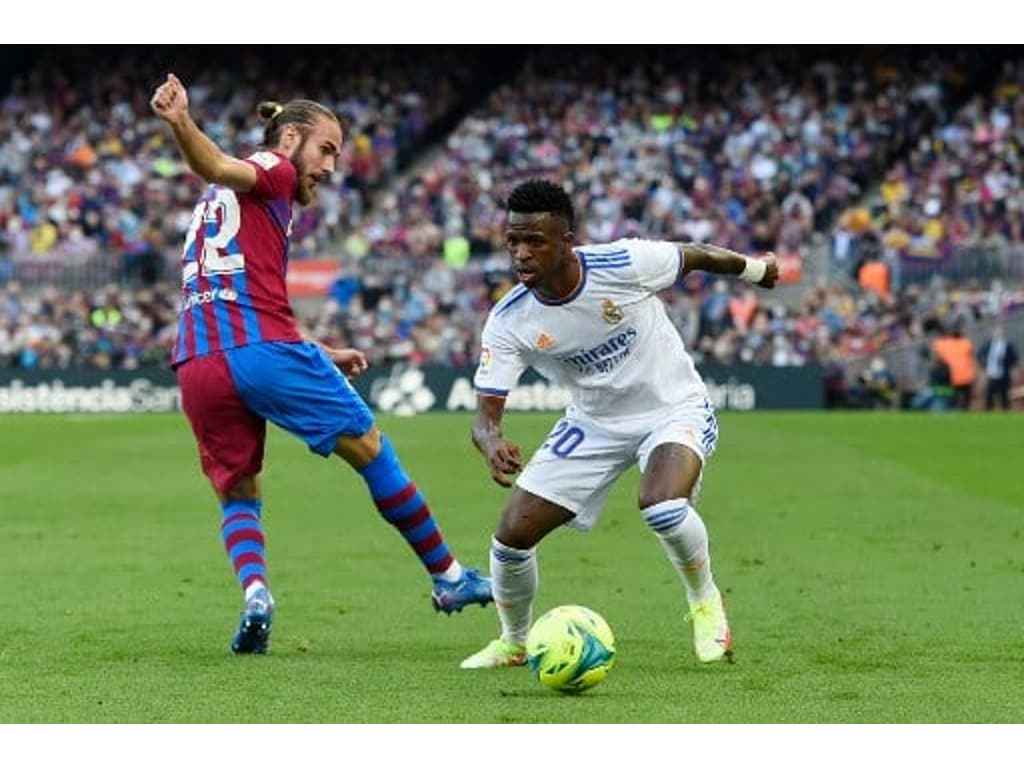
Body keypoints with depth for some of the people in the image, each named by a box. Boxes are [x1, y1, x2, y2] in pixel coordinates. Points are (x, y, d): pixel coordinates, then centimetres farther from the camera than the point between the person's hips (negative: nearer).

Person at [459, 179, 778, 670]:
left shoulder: (624, 264, -27)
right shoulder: (508, 322, -19)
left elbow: (695, 257, -6)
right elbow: (486, 411, -19)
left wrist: (755, 269, 13)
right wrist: (491, 443, -44)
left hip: (674, 408, -3)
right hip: (593, 423, 4)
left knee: (662, 506, -34)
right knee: (512, 535, -6)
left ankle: (705, 602, -2)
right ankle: (513, 643, 24)